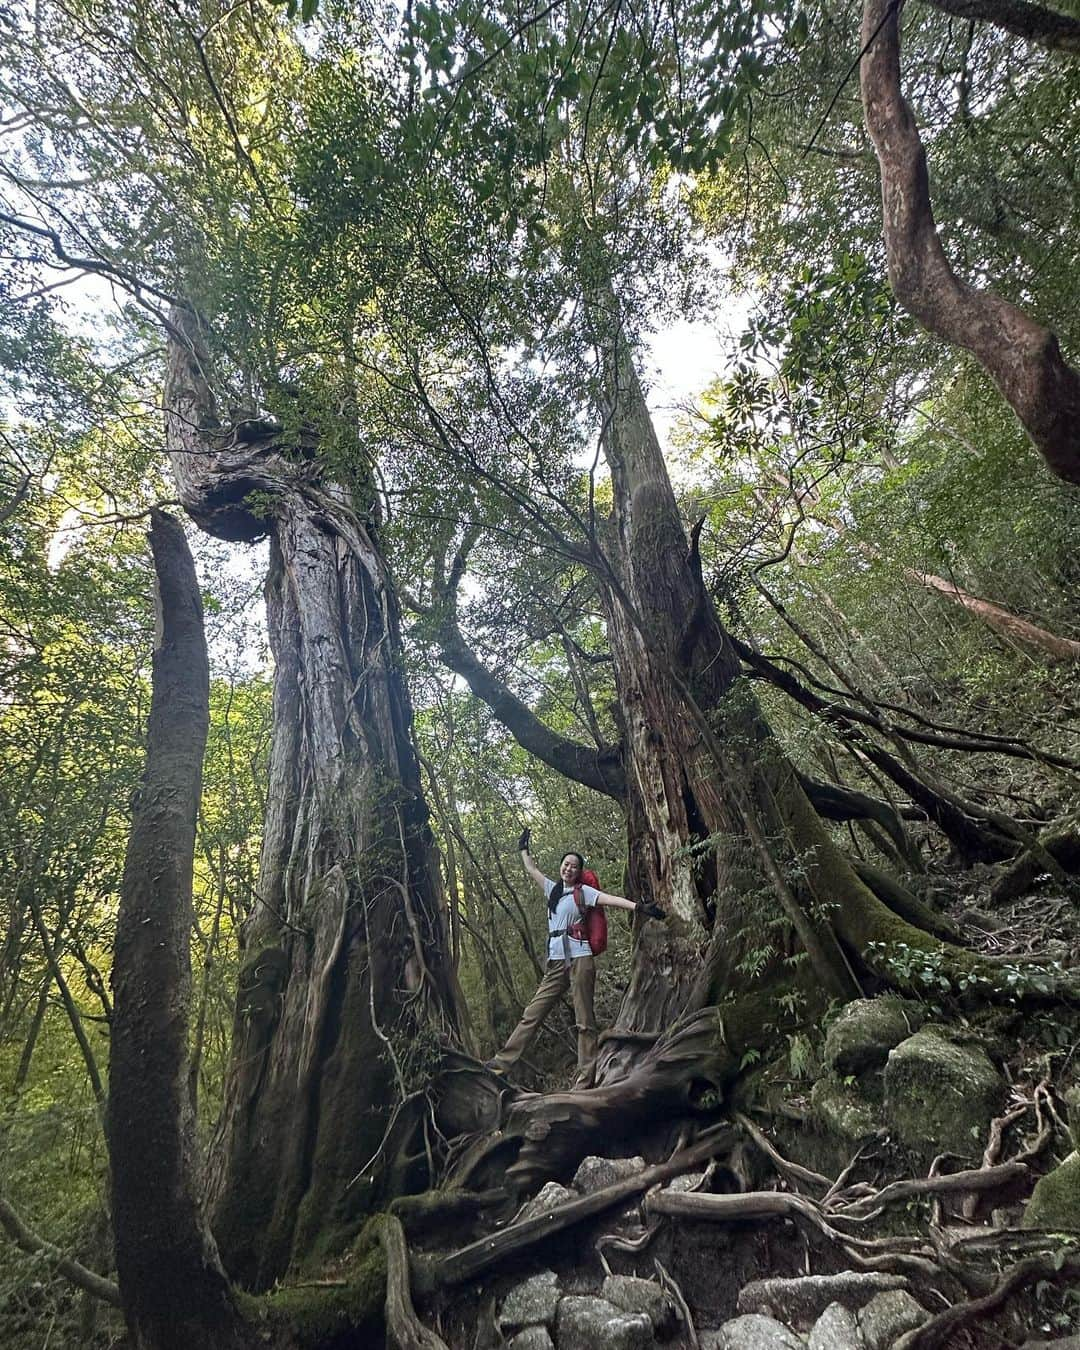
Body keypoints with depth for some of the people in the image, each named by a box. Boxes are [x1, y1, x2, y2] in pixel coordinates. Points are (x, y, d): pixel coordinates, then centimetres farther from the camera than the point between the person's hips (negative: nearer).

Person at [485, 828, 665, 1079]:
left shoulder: (583, 892, 1)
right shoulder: (553, 889, 17)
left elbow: (611, 899, -14)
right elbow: (531, 870, 30)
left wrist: (638, 907, -28)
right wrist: (524, 849, 40)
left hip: (579, 959, -6)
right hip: (556, 962, 6)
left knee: (584, 1020, -3)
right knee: (532, 1013, 6)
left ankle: (587, 1072, 2)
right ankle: (504, 1060, 10)